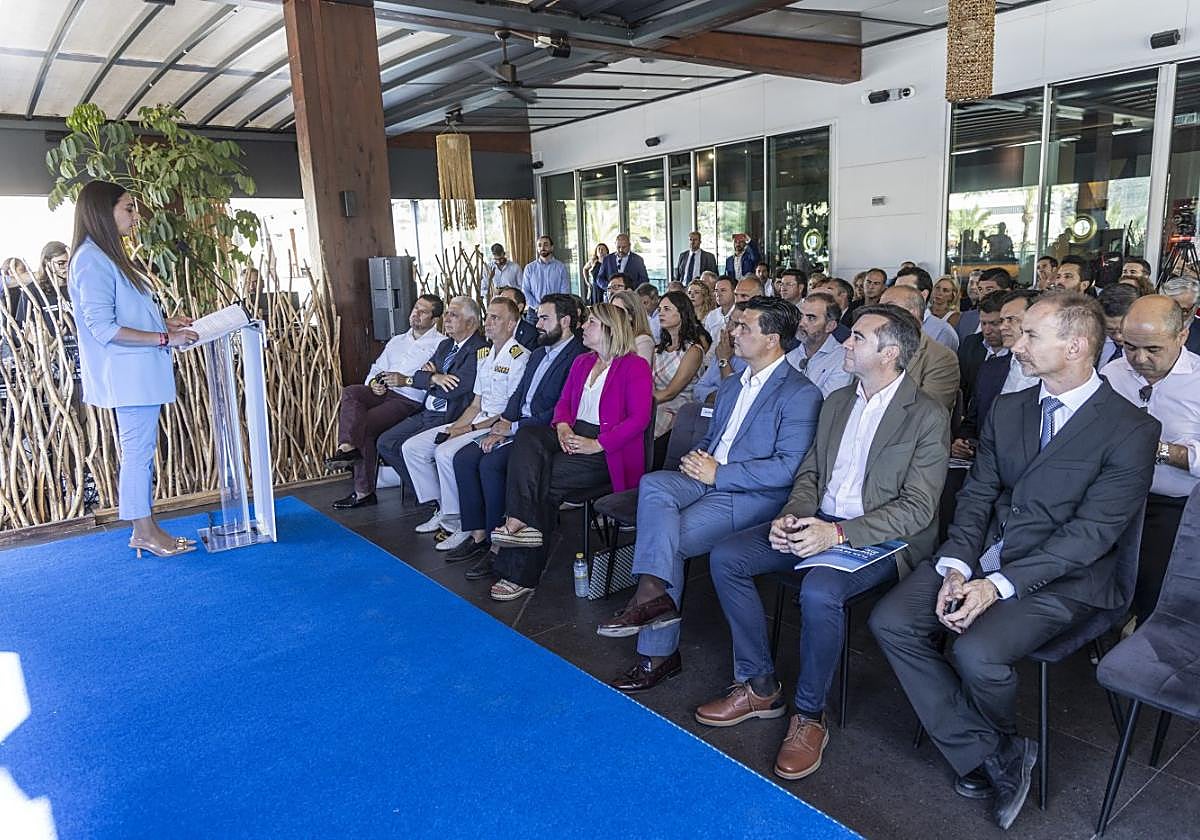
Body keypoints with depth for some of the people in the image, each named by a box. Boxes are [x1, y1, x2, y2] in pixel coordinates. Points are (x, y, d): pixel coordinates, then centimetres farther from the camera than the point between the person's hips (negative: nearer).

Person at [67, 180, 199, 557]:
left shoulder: (107, 256, 16)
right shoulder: (92, 260, -14)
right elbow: (104, 329, -20)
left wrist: (165, 321, 12)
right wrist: (165, 338, -19)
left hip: (140, 372, 10)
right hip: (128, 374, -10)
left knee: (141, 450, 12)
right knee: (138, 451, -2)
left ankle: (145, 529, 20)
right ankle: (145, 533, 8)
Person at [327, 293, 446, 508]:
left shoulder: (440, 344, 3)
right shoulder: (397, 341, 28)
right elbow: (377, 368, 27)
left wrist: (406, 380, -17)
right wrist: (374, 382, 4)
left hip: (410, 400, -6)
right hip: (384, 392, 6)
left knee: (366, 425, -25)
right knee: (350, 392, -24)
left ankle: (363, 491, -20)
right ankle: (348, 447, -34)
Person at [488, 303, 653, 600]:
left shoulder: (635, 367, -3)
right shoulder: (581, 363, 22)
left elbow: (639, 419, -12)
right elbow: (564, 402, 21)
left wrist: (597, 444, -20)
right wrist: (562, 426, -3)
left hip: (605, 452, -7)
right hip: (572, 437, 7)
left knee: (544, 478, -25)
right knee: (526, 436, -24)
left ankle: (521, 573, -16)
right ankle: (522, 525, -33)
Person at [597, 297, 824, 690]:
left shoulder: (801, 394, -7)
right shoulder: (731, 386, 20)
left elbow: (788, 468, -16)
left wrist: (718, 474, -15)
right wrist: (697, 459, 3)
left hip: (755, 495, -7)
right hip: (709, 477, 7)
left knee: (667, 537, -24)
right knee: (653, 485, -24)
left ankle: (658, 653, -10)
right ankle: (654, 594, -29)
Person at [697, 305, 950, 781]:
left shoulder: (928, 418, -9)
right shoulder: (837, 402, 13)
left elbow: (918, 508, -15)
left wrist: (837, 534, -25)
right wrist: (792, 516, -7)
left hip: (882, 539, -7)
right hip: (819, 524, 7)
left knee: (819, 591, -36)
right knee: (724, 557, -10)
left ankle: (809, 714, -9)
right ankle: (759, 686, 3)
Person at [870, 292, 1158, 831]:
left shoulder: (1131, 430, -9)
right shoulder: (1007, 409, 9)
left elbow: (1091, 533, -15)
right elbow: (976, 496, 6)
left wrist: (998, 585, -22)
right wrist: (956, 568, -11)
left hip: (1060, 578, -6)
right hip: (980, 557, 6)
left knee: (976, 651, -29)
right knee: (890, 621, -14)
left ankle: (995, 750, 8)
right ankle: (993, 758, 0)